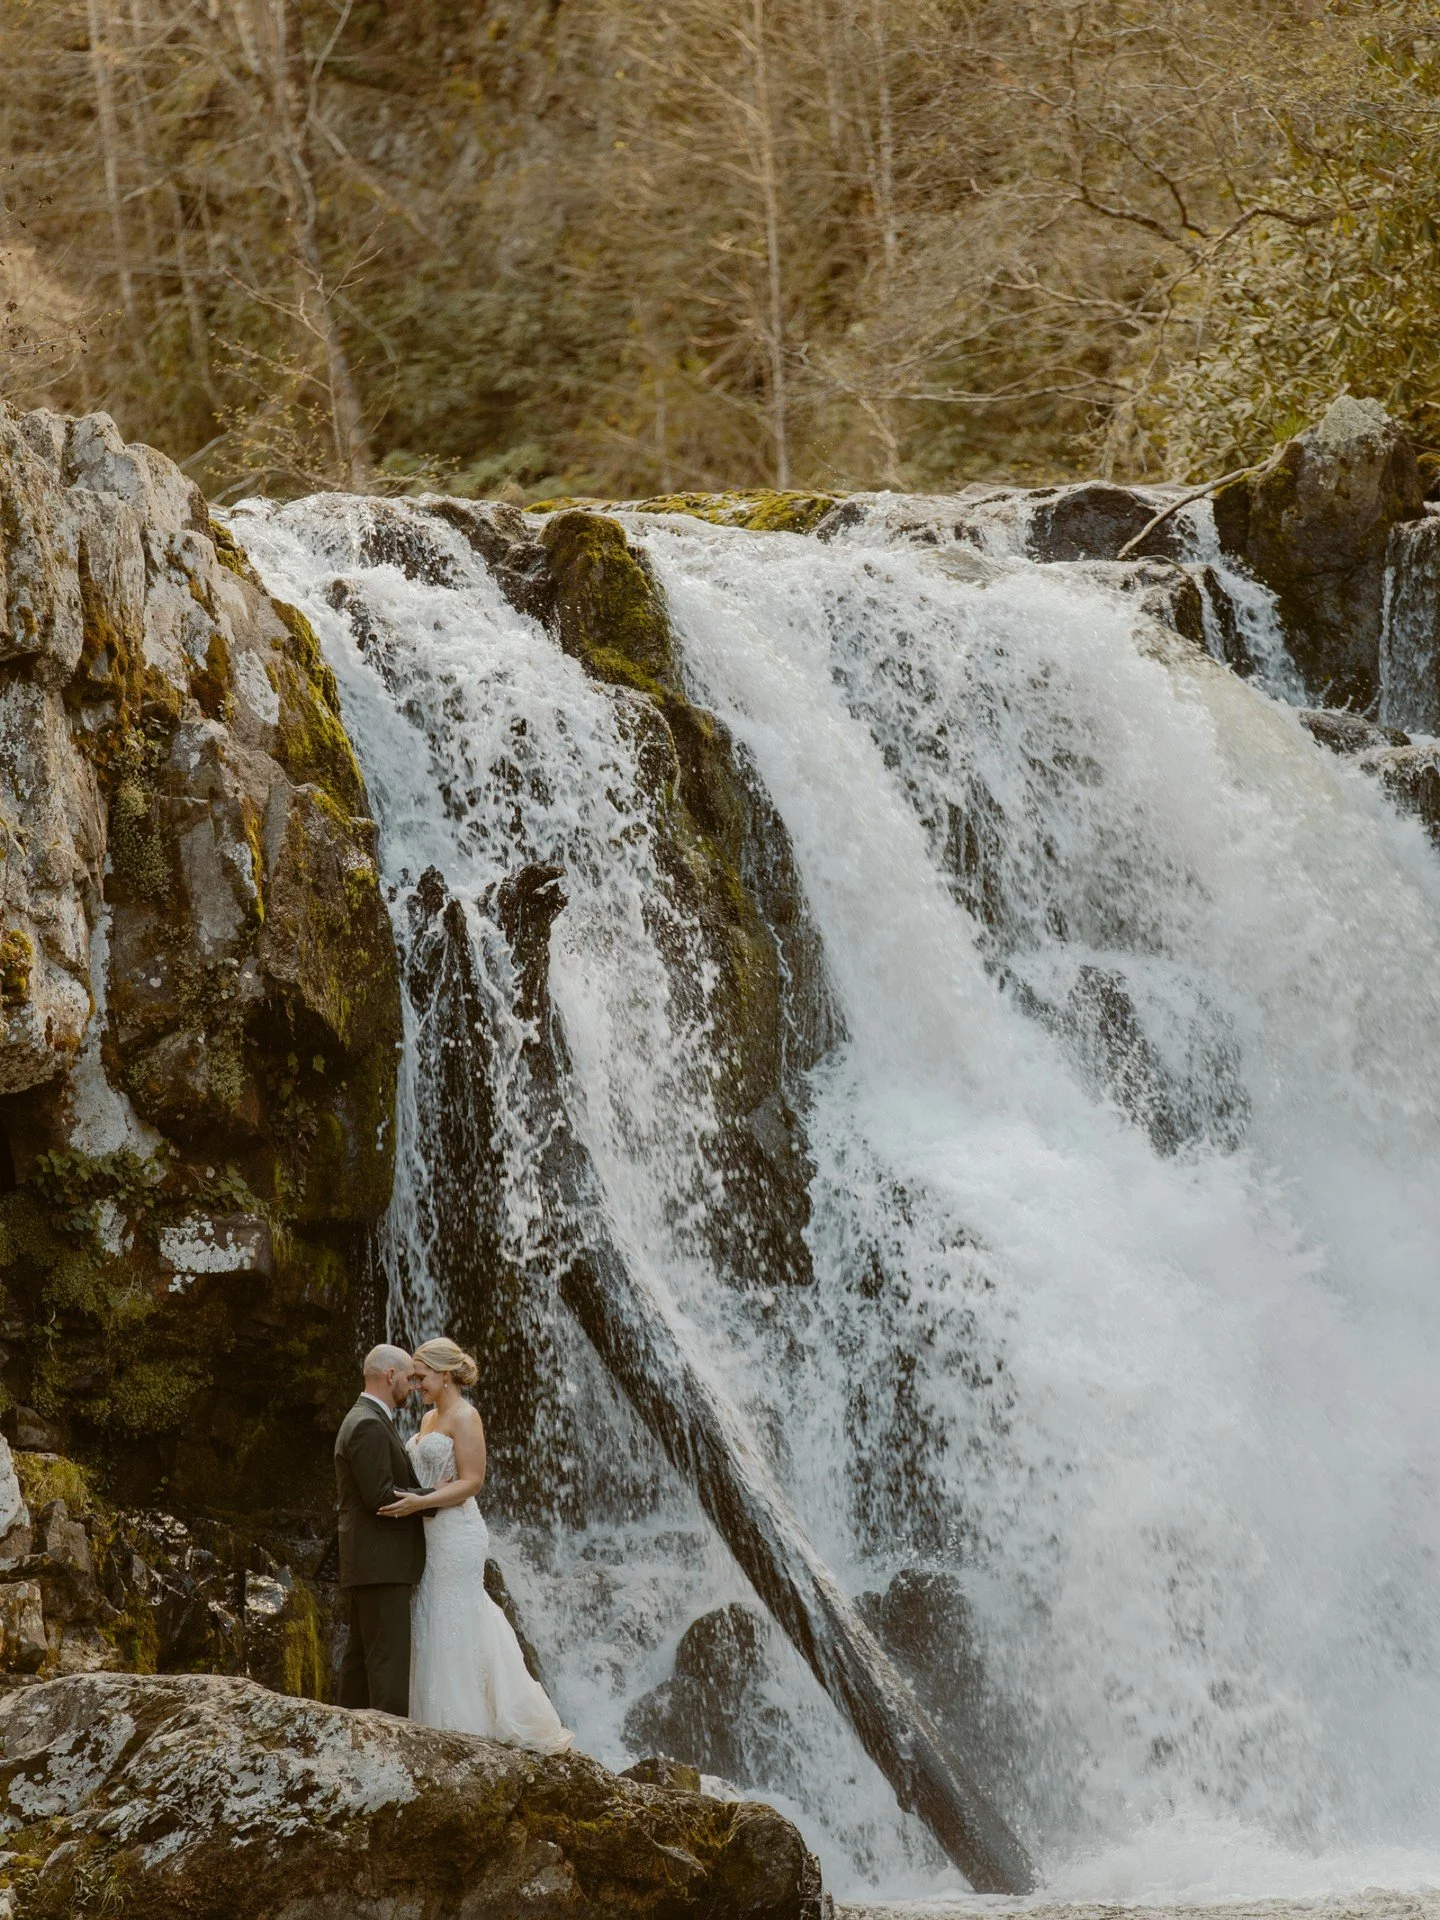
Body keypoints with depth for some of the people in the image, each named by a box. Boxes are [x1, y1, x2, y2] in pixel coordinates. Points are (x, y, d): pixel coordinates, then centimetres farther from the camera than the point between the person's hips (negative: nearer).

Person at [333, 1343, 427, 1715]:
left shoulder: (365, 1421, 19)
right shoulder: (369, 1425, -15)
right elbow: (381, 1497, -21)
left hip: (372, 1563, 11)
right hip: (379, 1563, -11)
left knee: (361, 1654, 10)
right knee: (389, 1656, -12)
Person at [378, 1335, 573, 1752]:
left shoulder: (464, 1417, -11)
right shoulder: (429, 1419, 16)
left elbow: (472, 1482, -17)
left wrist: (419, 1502, -24)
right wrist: (411, 1501, 1)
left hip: (457, 1533, -9)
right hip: (431, 1534, 9)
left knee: (453, 1629, -5)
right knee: (433, 1629, 9)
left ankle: (463, 1727, 1)